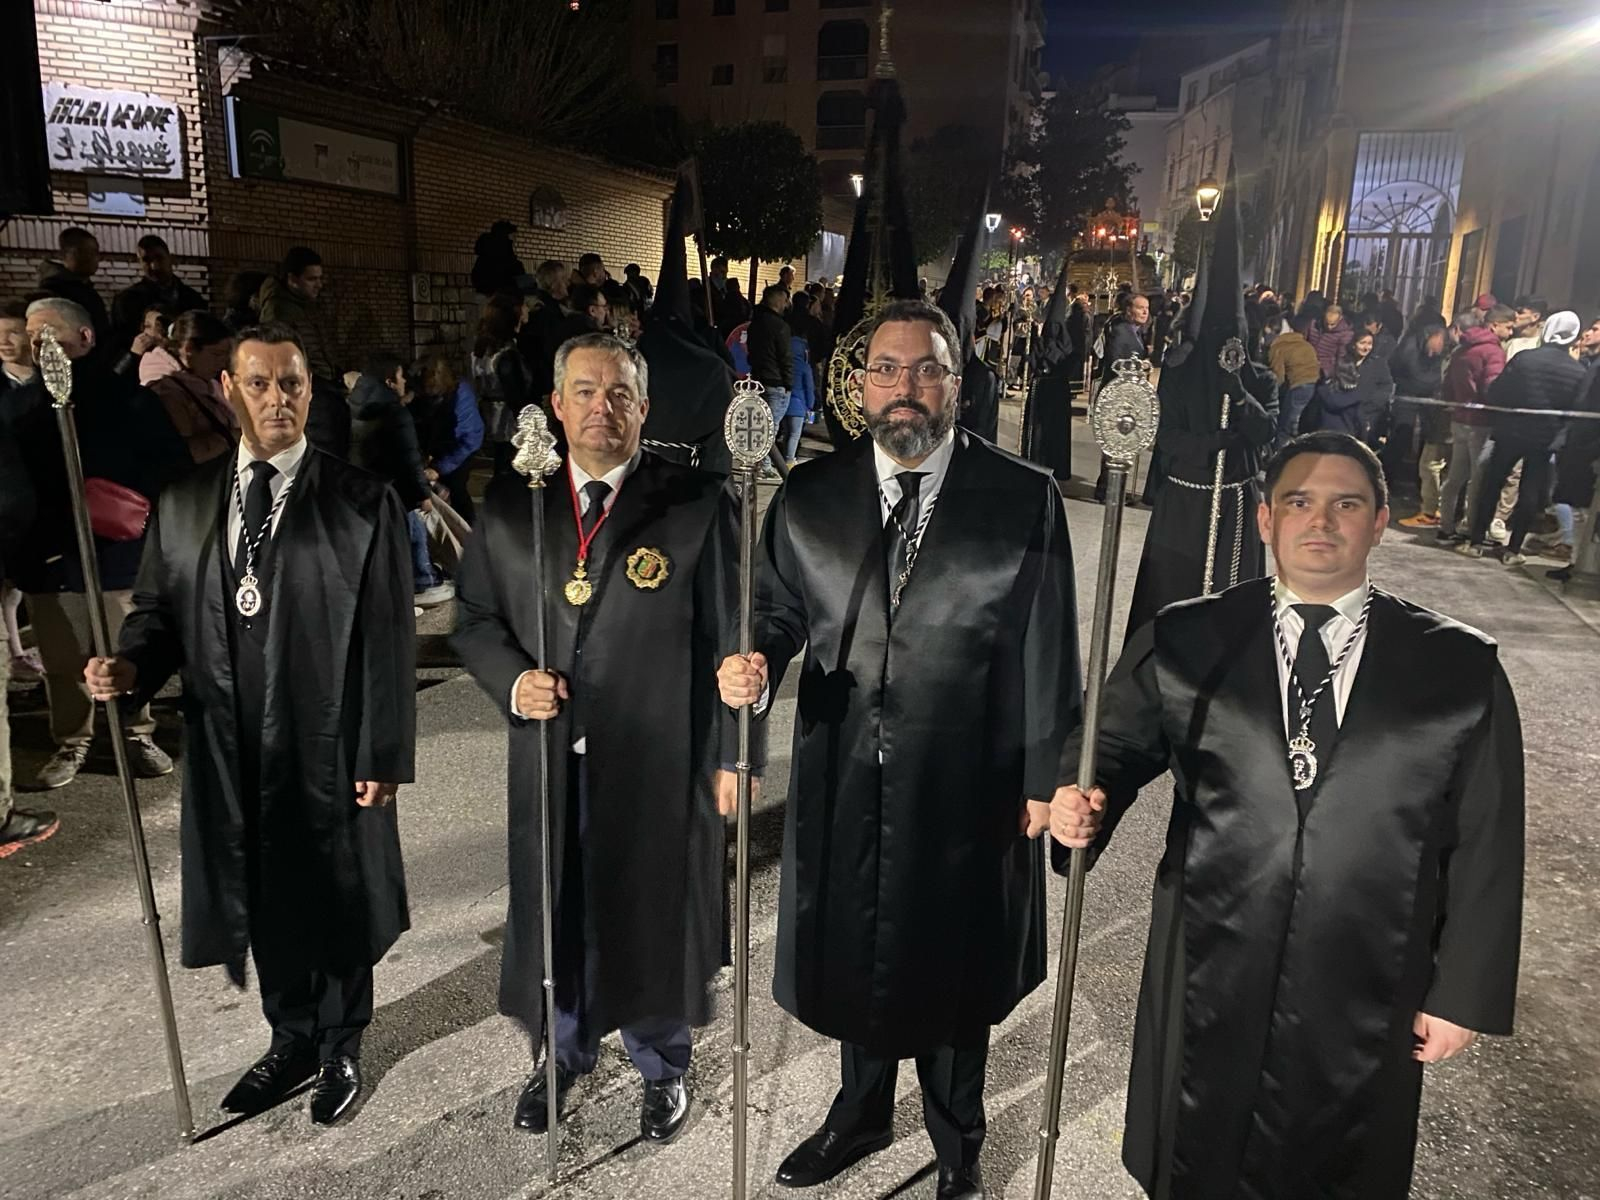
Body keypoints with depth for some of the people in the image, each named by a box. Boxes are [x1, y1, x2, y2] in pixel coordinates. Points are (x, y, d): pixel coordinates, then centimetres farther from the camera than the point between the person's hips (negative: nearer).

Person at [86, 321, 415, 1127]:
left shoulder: (362, 502, -8)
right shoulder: (183, 504, 5)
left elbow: (389, 639, -10)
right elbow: (159, 609, 11)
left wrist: (384, 754, -12)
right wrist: (130, 666, -12)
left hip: (330, 751, -4)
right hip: (230, 753, 4)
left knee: (338, 902, 13)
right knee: (263, 902, 18)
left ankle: (341, 1046, 37)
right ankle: (292, 1039, 42)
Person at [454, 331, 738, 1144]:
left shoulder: (697, 505, -7)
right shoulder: (511, 503, 4)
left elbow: (730, 641, -6)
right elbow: (474, 617, 10)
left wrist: (732, 754, -7)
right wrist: (511, 679, -9)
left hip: (660, 762, -3)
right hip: (549, 759, 3)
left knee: (654, 915, 13)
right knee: (551, 911, 18)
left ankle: (661, 1066, 40)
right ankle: (564, 1053, 46)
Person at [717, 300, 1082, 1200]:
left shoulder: (1025, 500, -9)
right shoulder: (810, 496, -1)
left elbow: (1049, 654, -6)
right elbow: (780, 611, 3)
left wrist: (1044, 778, -4)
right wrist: (756, 666, -19)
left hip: (965, 788, -2)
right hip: (844, 782, 3)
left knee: (953, 967, 17)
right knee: (851, 954, 21)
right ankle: (862, 1114, 51)